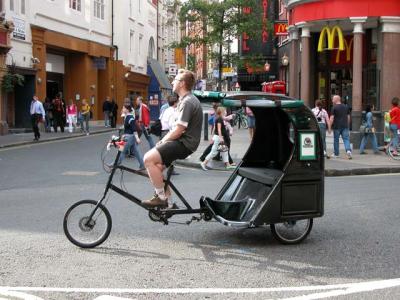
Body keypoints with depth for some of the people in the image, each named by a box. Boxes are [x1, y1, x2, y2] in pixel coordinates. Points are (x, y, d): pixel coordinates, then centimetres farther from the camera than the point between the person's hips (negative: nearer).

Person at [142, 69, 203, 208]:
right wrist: (162, 141, 9)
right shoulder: (186, 100, 19)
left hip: (184, 144, -11)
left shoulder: (187, 102, -16)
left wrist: (162, 141, -7)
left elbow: (178, 130, -20)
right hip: (183, 141, 11)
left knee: (149, 159, -20)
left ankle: (161, 198, -14)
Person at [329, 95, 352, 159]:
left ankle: (336, 154, 17)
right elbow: (348, 117, 13)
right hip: (345, 126, 4)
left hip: (337, 126, -4)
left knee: (336, 140, 8)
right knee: (346, 139, 1)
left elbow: (332, 118, -11)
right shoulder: (346, 107, 9)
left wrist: (330, 127, -8)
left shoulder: (334, 107, -7)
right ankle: (348, 150, -21)